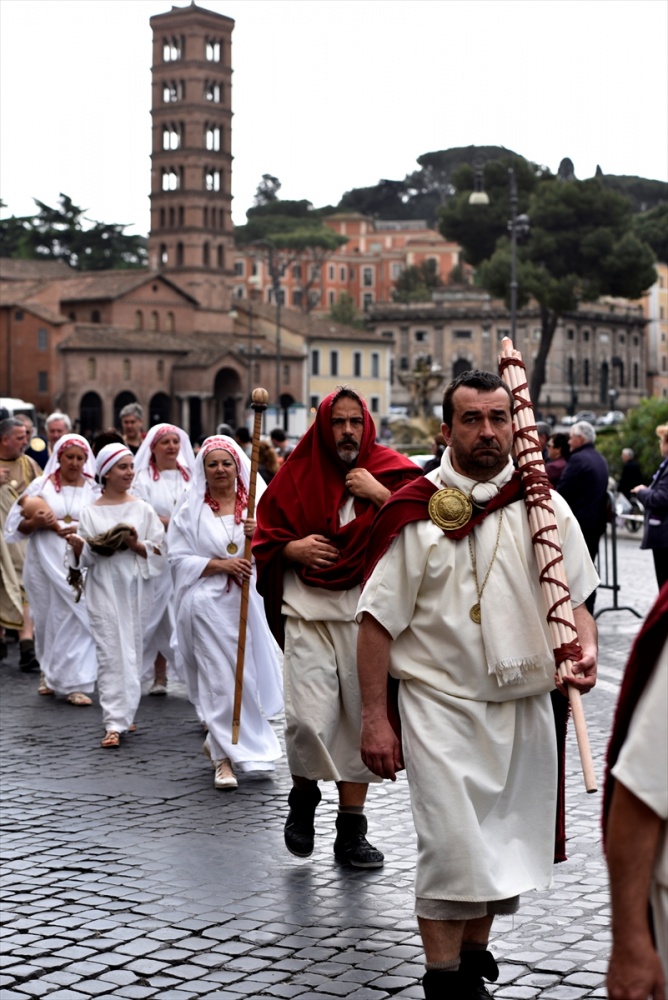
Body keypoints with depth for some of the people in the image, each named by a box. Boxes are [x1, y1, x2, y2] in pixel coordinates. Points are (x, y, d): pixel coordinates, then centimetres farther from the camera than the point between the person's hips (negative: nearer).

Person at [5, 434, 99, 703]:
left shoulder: (94, 490, 6)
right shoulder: (41, 485, 5)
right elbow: (17, 524, 5)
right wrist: (36, 523, -15)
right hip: (45, 562, 1)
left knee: (75, 618, -9)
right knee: (48, 618, 7)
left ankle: (73, 683, -7)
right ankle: (50, 674, 25)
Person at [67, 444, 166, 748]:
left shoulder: (143, 509, 5)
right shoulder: (90, 512, 4)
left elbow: (160, 554, 3)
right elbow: (84, 559, 5)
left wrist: (137, 545, -15)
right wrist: (78, 546, -16)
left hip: (136, 589, 1)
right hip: (104, 590, -1)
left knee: (132, 652, 7)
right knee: (110, 654, -7)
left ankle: (124, 713, 22)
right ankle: (114, 723, -9)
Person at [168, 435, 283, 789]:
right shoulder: (191, 509, 3)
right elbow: (179, 559, -2)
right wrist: (219, 564, -15)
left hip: (247, 602, 2)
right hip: (209, 604, -2)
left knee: (248, 672, 7)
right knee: (219, 678, -5)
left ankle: (218, 742, 30)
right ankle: (224, 757, 3)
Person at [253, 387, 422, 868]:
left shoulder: (390, 470, 6)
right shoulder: (298, 473, 7)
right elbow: (264, 537, 13)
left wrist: (380, 495, -14)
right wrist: (294, 548, -6)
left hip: (367, 614, 1)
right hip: (308, 610, -1)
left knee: (360, 720, 6)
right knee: (308, 720, -14)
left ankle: (352, 831, 19)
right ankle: (304, 794, 18)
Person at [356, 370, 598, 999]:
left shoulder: (544, 506, 4)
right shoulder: (413, 513, -7)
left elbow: (573, 598, 12)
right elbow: (378, 621, -6)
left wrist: (585, 647, -10)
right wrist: (375, 718, -9)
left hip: (526, 704, 4)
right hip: (441, 705, -4)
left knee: (505, 841, 13)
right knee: (451, 843, -9)